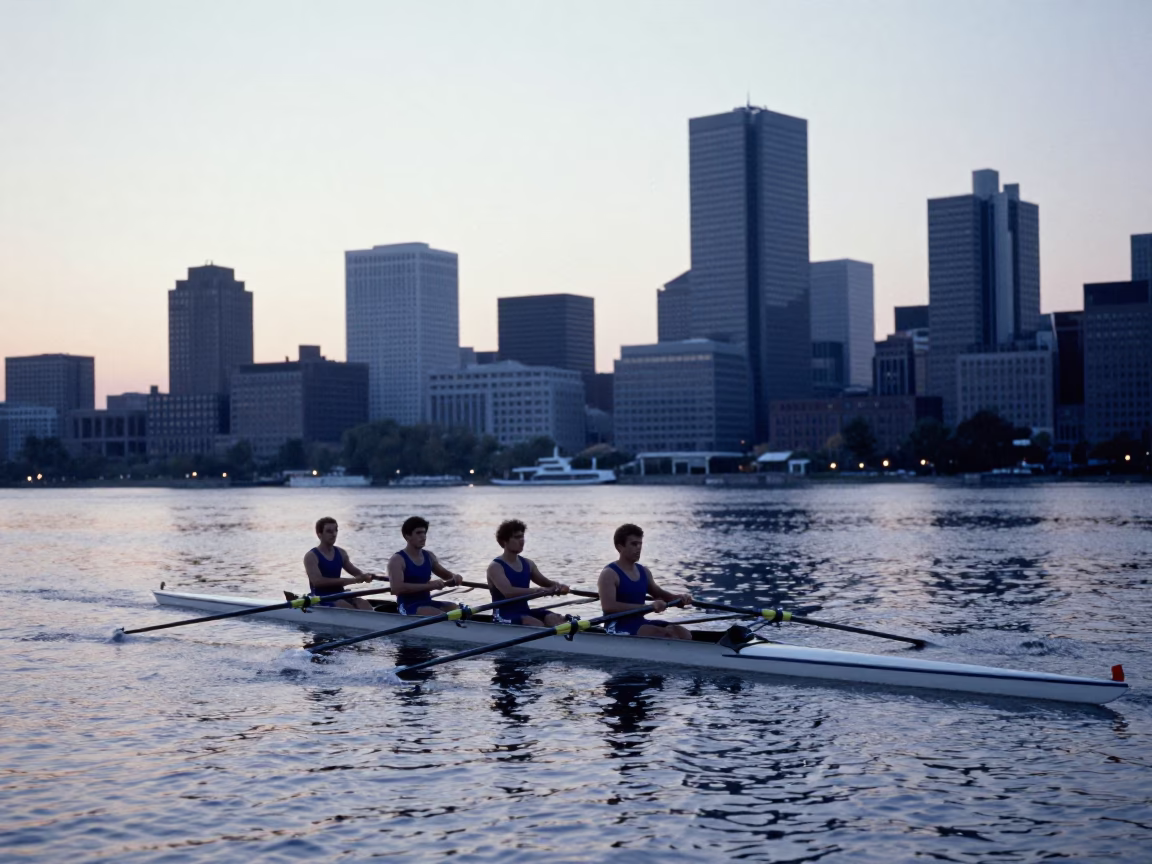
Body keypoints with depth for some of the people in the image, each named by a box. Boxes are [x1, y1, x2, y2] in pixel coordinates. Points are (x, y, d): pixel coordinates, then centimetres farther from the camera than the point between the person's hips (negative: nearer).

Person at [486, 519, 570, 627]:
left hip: (525, 612, 7)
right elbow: (508, 592, -27)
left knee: (558, 620, -17)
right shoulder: (495, 567, -11)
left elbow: (546, 583, 16)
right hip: (504, 617, -7)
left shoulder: (528, 564, 12)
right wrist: (539, 590, -34)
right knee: (538, 625, -32)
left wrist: (558, 586, -10)